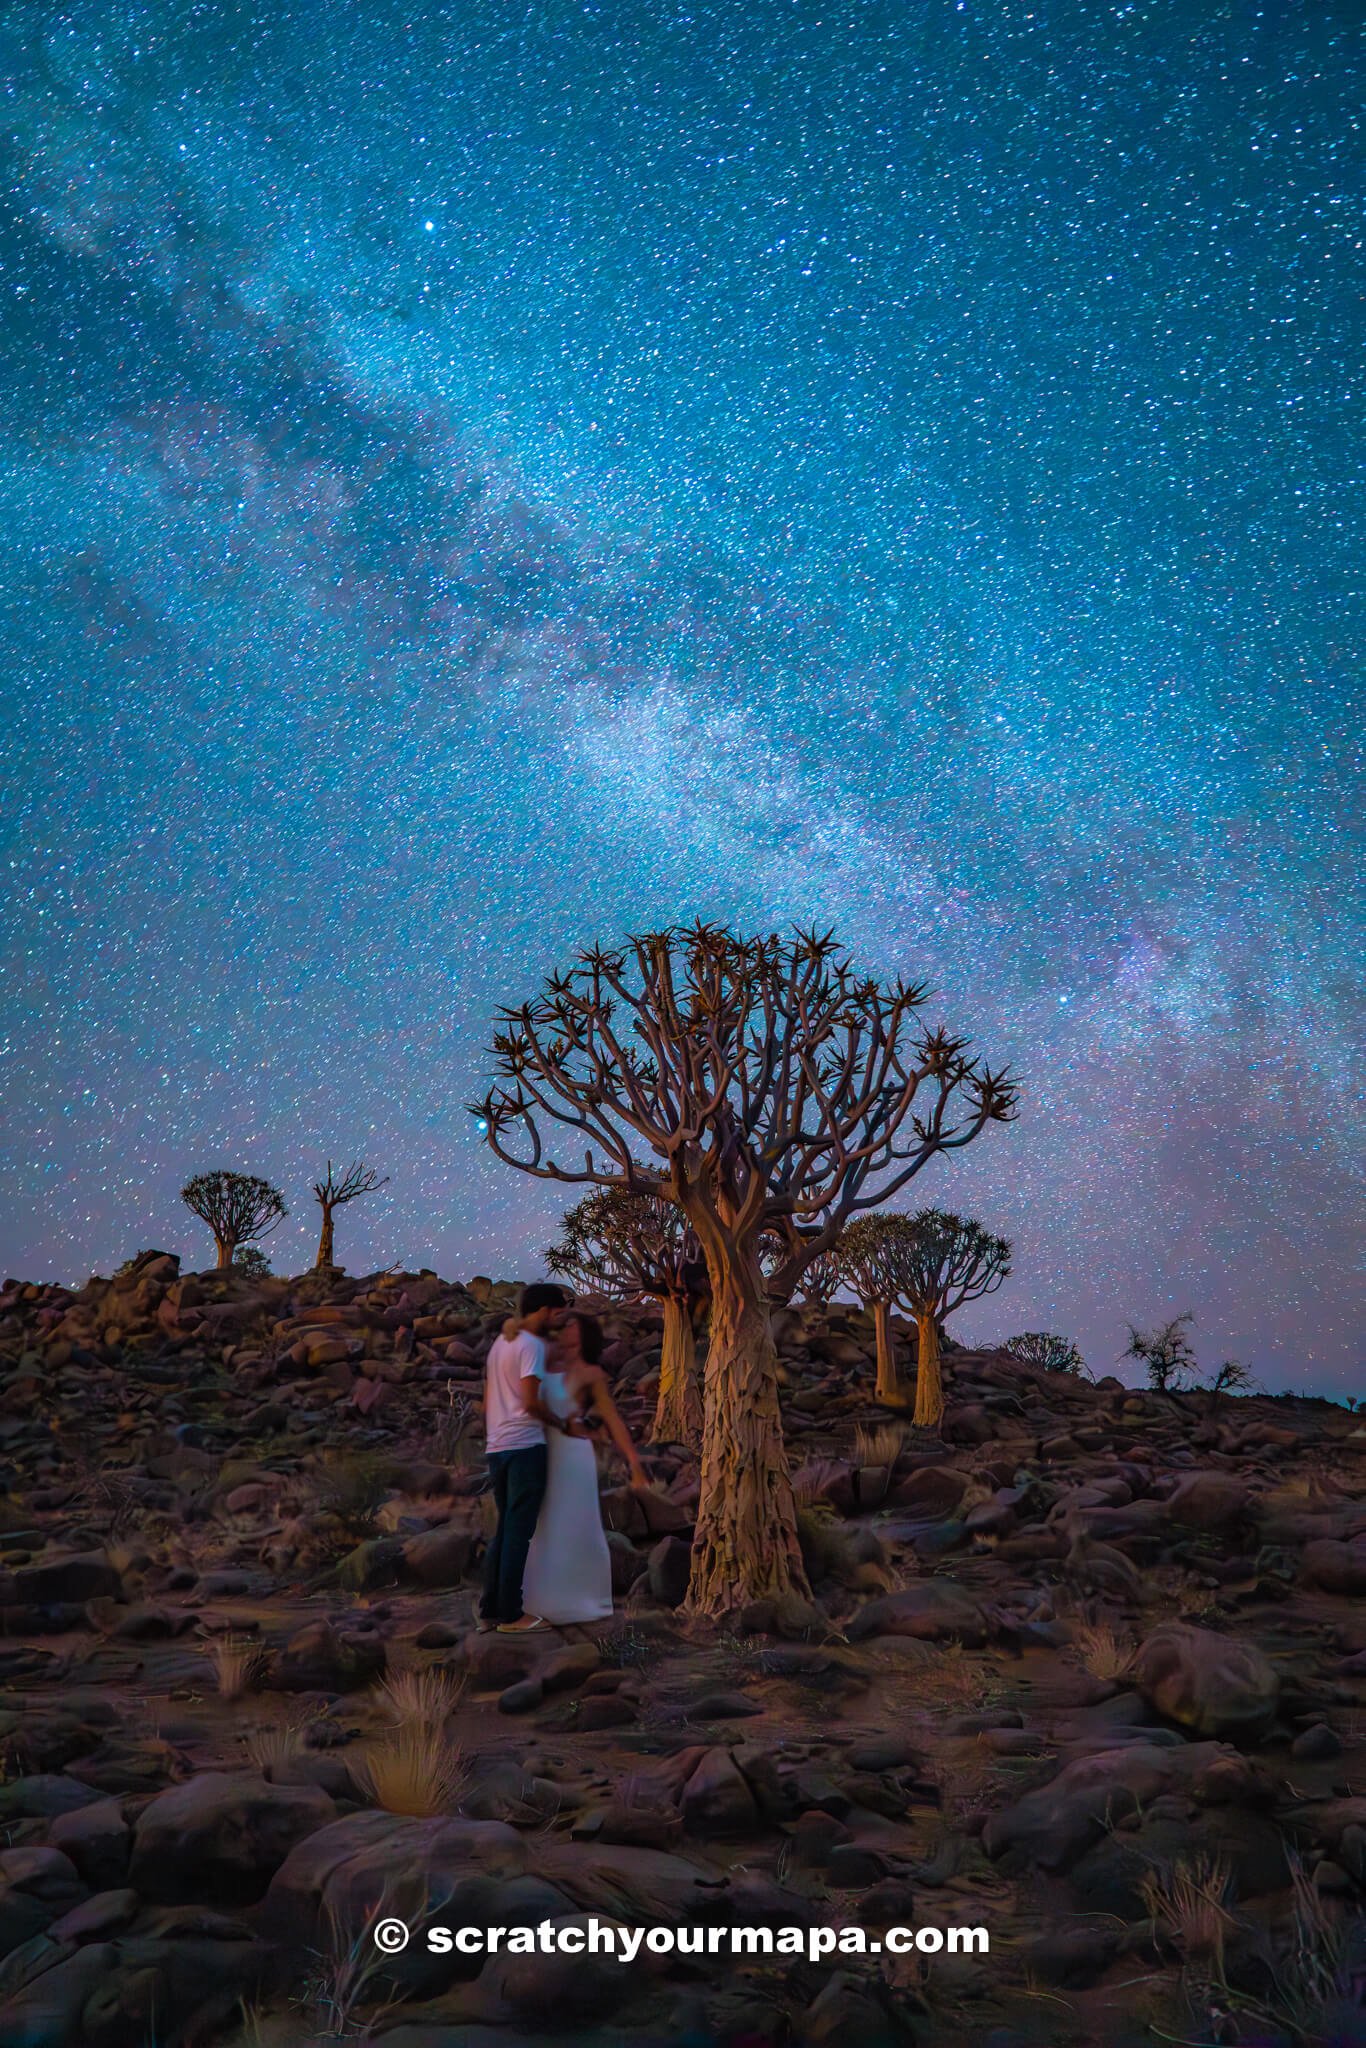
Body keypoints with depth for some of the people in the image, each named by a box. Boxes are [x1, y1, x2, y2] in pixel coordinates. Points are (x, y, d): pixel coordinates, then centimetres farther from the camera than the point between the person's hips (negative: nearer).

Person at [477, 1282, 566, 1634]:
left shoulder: (500, 1342, 16)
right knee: (518, 1532, -2)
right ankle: (510, 1613, 2)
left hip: (496, 1447, 9)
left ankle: (490, 1610, 16)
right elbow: (530, 1403, -18)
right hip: (525, 1446, -9)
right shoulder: (531, 1345, -11)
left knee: (504, 1530, 14)